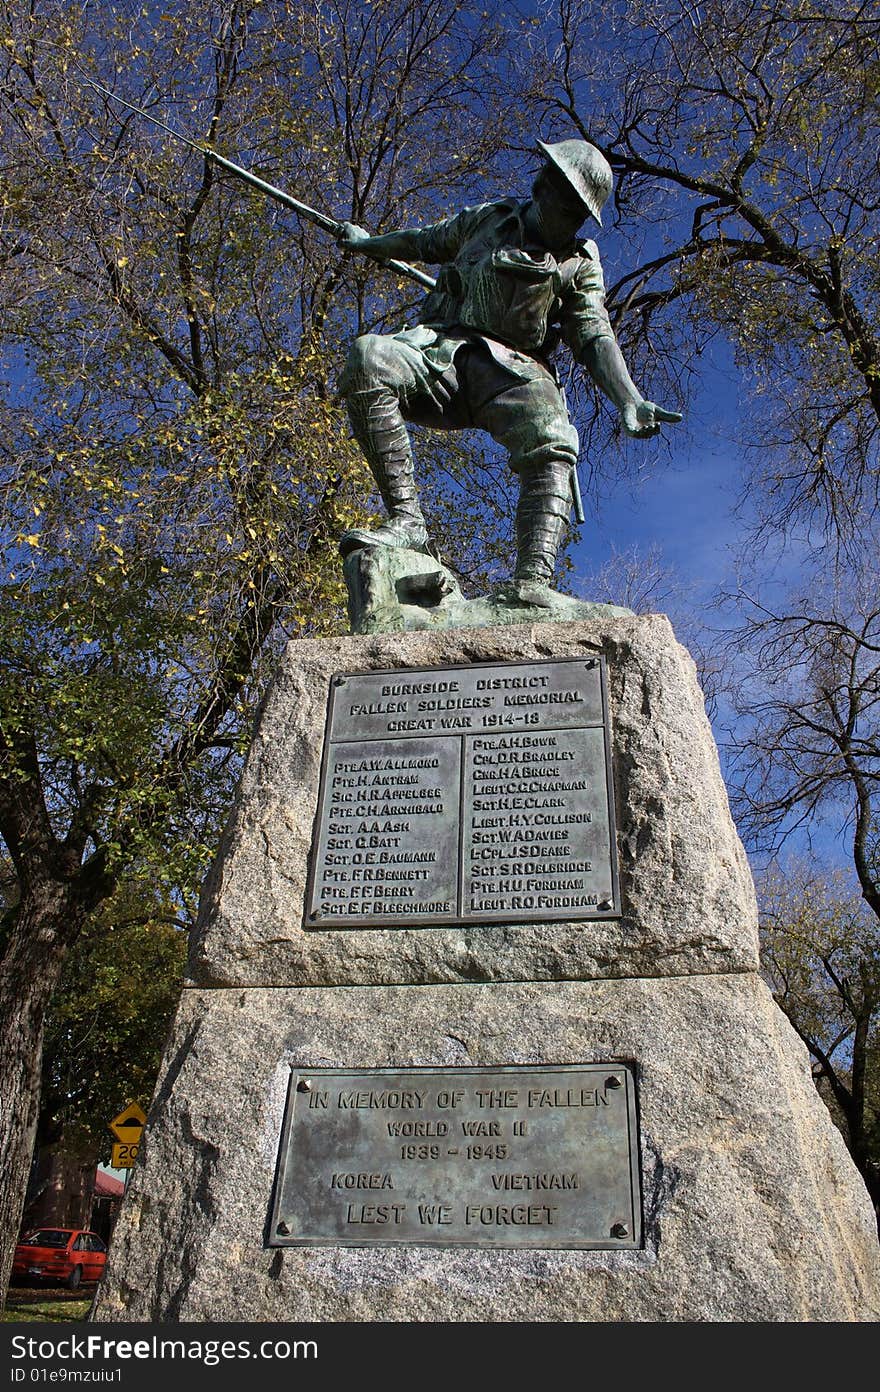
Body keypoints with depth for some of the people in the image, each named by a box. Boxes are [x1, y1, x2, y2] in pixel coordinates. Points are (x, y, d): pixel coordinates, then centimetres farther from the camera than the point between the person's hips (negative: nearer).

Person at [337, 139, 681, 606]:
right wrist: (369, 243, 52)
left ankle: (532, 580, -48)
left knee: (551, 445, -35)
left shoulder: (580, 264, 16)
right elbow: (431, 241, 39)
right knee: (368, 358, -32)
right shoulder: (490, 217, 23)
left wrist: (629, 401, -11)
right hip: (441, 350, 1)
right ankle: (406, 519, -35)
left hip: (512, 370, -1)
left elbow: (595, 338, 6)